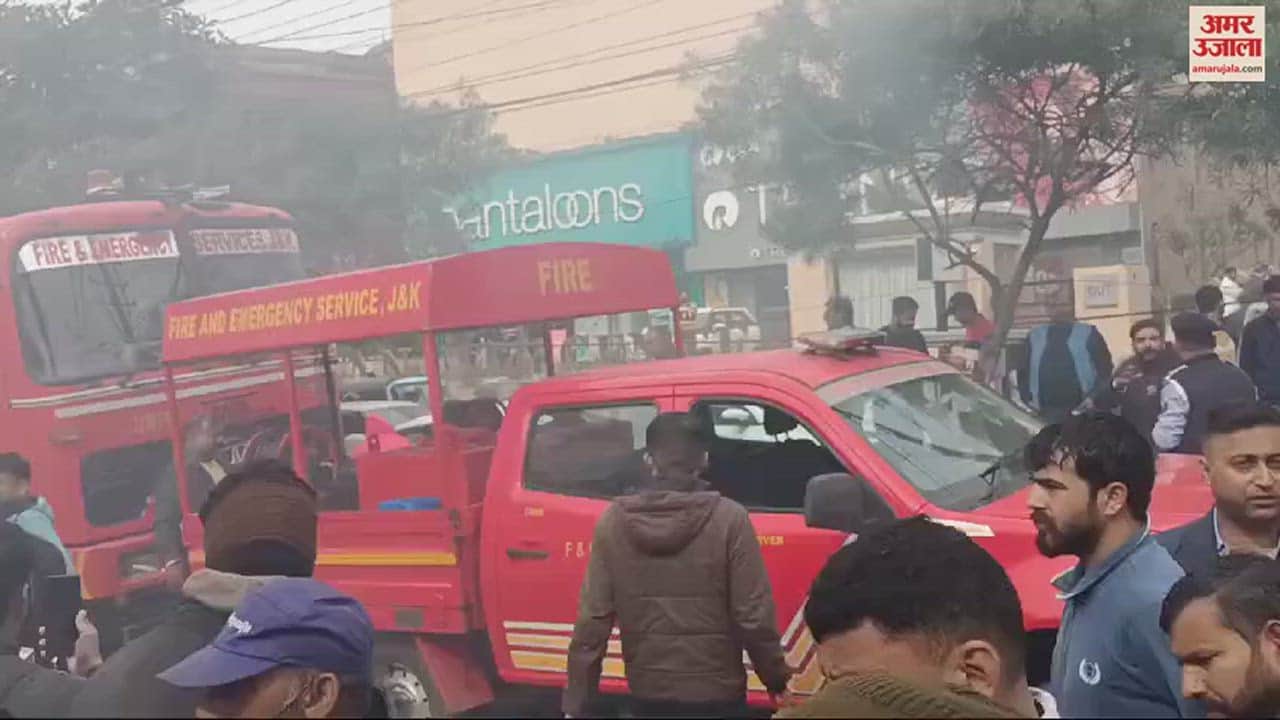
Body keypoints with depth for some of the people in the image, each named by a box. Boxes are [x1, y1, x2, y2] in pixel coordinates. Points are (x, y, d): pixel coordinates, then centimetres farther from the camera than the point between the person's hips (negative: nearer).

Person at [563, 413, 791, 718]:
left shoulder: (614, 521, -5)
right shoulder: (728, 518, -12)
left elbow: (593, 620, -5)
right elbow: (753, 616, -12)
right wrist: (777, 679, 4)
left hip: (648, 694, 3)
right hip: (716, 694, -2)